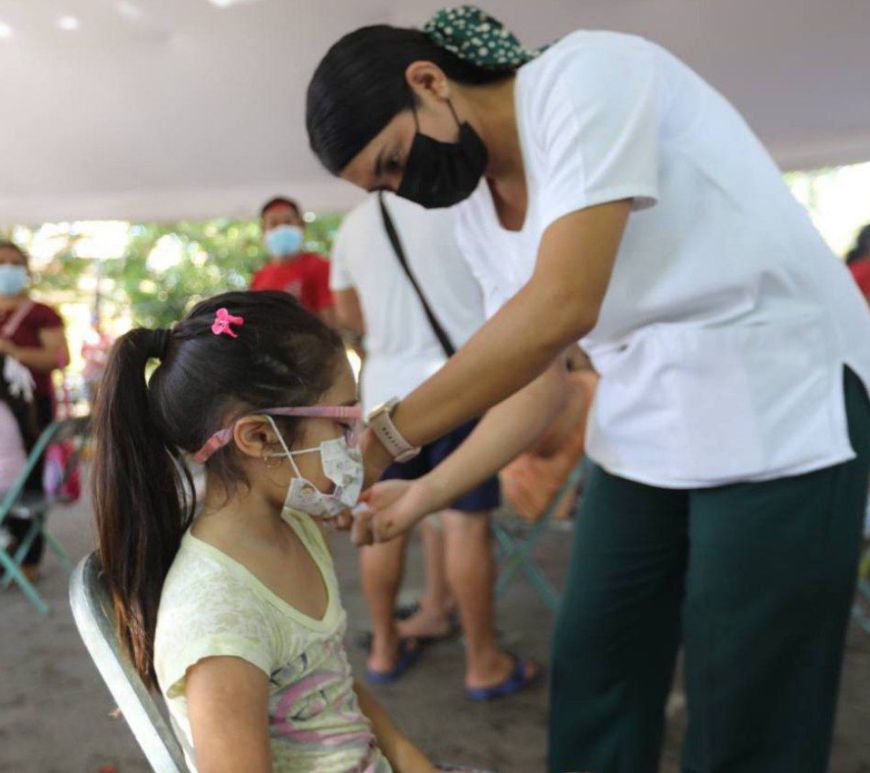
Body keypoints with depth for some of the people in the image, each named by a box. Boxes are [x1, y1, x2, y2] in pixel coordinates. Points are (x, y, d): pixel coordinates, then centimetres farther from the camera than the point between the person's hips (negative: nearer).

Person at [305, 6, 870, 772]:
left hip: (784, 408, -7)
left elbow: (562, 306, -29)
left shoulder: (588, 75, -18)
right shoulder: (477, 217, 6)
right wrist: (424, 493, 1)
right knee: (592, 677, 11)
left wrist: (383, 437, -25)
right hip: (642, 434, 8)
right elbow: (538, 384, 9)